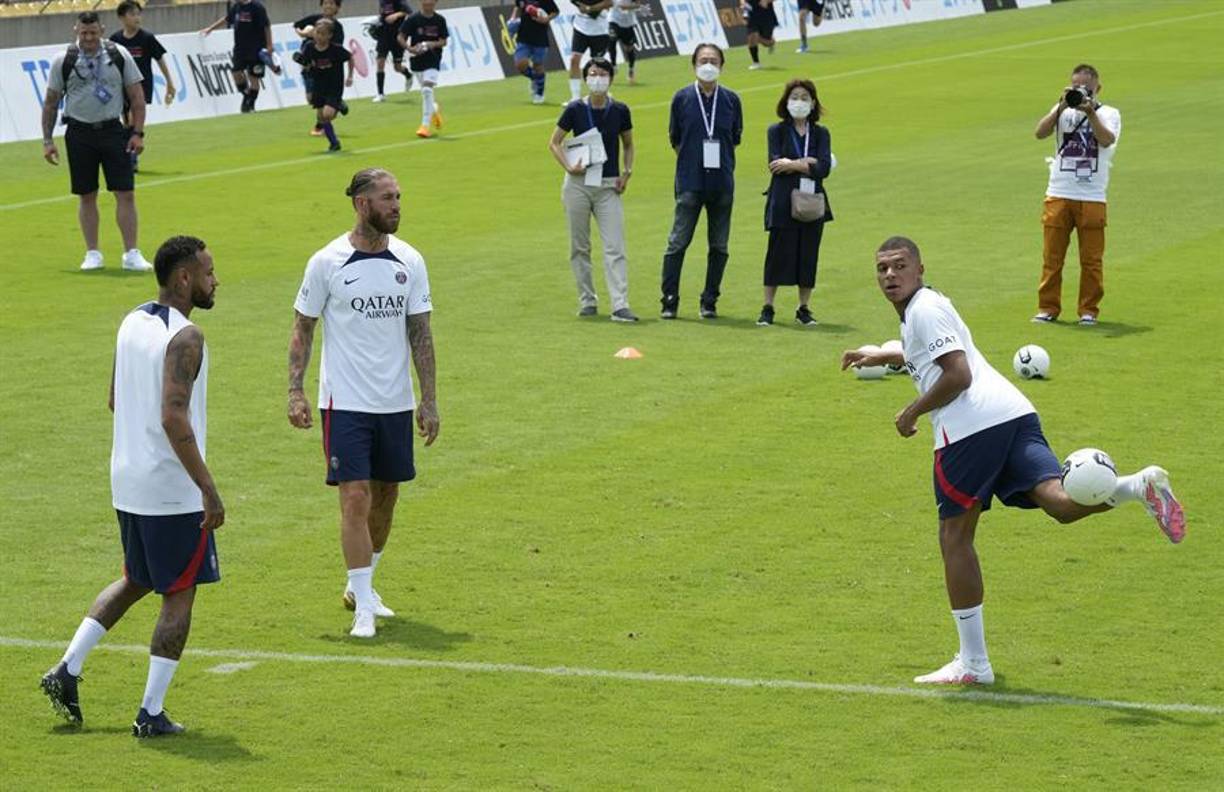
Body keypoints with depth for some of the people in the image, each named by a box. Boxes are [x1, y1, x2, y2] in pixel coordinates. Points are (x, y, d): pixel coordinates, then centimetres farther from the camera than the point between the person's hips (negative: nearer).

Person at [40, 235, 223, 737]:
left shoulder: (131, 324, 8)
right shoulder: (185, 337, -19)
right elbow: (174, 418, -27)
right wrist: (208, 489, -23)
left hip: (127, 483, 8)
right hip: (174, 492, -8)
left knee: (135, 581, 24)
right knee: (179, 594, 3)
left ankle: (66, 671, 16)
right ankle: (151, 714, 4)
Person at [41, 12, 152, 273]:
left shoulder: (120, 56, 0)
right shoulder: (63, 61, -1)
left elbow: (137, 96, 3)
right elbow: (50, 103, 6)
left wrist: (138, 132, -4)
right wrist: (47, 140, 3)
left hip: (113, 131, 0)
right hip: (79, 132, 0)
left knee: (126, 193, -5)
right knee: (87, 196, 5)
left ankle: (131, 254, -1)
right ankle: (93, 254, 15)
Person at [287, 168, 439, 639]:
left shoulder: (409, 262, 3)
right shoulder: (327, 263, -7)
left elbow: (420, 333, 6)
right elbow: (303, 329, 0)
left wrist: (429, 399, 3)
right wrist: (295, 392, -7)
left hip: (395, 403, 4)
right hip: (344, 401, -4)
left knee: (386, 496, 12)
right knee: (356, 498, -10)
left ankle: (360, 586, 32)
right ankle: (364, 608, -7)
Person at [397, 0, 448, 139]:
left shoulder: (440, 20, -2)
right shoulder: (413, 19, -7)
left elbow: (444, 41, 4)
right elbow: (401, 37, -4)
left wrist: (433, 44, -17)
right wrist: (409, 48, -21)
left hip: (433, 61, -2)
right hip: (416, 60, 2)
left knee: (427, 90, -17)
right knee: (426, 91, 14)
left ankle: (425, 125, -13)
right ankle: (435, 109, 47)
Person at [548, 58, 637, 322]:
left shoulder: (620, 111, 1)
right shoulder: (575, 110, -3)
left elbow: (628, 144, 16)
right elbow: (554, 143, 6)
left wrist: (627, 171, 1)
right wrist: (568, 166, -9)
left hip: (608, 186, 0)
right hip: (578, 183, 0)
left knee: (615, 248, -8)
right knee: (580, 247, 6)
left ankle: (620, 306, -13)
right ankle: (587, 302, 17)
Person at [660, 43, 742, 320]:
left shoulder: (731, 99, 4)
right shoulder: (682, 98, 1)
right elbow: (675, 139, 10)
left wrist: (720, 161, 11)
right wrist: (692, 161, 10)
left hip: (722, 183, 2)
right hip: (690, 183, -2)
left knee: (719, 247, 5)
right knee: (678, 242, -4)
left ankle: (710, 301, 14)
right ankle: (669, 300, 1)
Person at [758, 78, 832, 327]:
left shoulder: (820, 134, 8)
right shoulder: (777, 131, 3)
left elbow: (824, 168, -6)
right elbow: (775, 163, -11)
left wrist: (792, 165, -13)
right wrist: (807, 163, -13)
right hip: (783, 203, -2)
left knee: (808, 255, 4)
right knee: (778, 253, -4)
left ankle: (804, 309, 13)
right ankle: (768, 308, 4)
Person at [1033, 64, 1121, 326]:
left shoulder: (1109, 114, 6)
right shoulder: (1063, 111, 11)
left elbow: (1107, 140, -14)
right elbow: (1041, 133, -6)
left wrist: (1090, 113, -21)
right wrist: (1062, 107, -15)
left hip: (1092, 198, -1)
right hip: (1058, 194, 1)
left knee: (1092, 259, 1)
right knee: (1052, 255, 3)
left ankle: (1088, 310, 10)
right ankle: (1047, 308, 10)